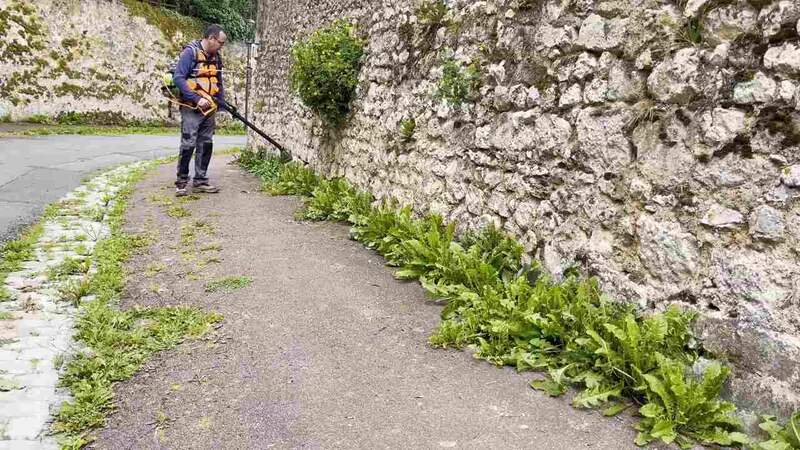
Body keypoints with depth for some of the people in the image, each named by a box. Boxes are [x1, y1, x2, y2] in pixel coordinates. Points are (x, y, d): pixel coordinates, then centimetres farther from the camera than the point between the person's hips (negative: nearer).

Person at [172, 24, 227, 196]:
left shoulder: (216, 57, 12)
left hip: (209, 108, 7)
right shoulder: (191, 52, -10)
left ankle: (200, 181, 16)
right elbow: (178, 78, -16)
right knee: (188, 144, -8)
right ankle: (181, 182, 4)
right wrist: (197, 99, -20)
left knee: (206, 144, 8)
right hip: (191, 108, -7)